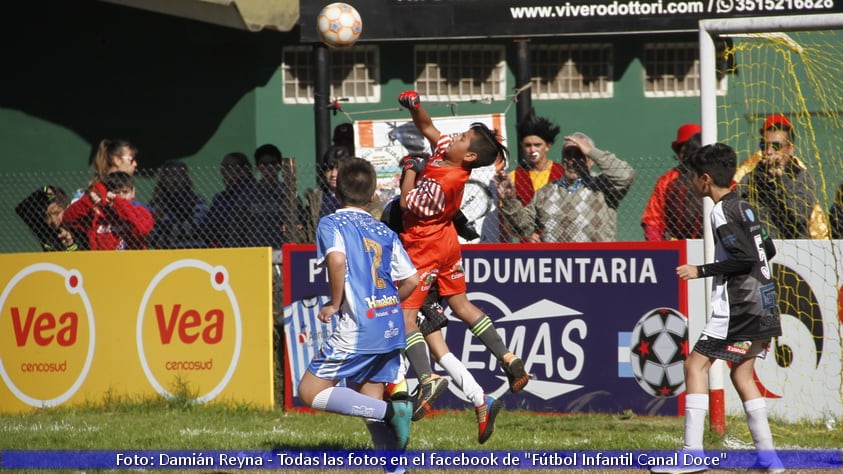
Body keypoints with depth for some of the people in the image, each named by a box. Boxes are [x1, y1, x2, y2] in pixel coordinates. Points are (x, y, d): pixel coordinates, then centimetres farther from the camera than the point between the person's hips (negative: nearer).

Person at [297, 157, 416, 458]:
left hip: (358, 329, -6)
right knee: (369, 403, 14)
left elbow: (337, 259, -22)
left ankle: (391, 411, -17)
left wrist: (335, 304, -9)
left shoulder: (332, 224, -2)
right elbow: (411, 279, 11)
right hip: (392, 328, 7)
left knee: (310, 391, -2)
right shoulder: (385, 232, 14)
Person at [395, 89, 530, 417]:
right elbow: (427, 128, 12)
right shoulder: (442, 152, -4)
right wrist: (415, 107, -4)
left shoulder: (442, 181, -28)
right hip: (447, 243, 10)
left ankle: (427, 378, -23)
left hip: (424, 248, -10)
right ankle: (509, 361, 17)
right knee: (461, 304, 19)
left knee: (403, 313, -11)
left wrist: (410, 168, -13)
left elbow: (407, 203, -22)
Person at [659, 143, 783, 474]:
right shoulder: (746, 208, 15)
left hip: (739, 306, -9)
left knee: (695, 365, -6)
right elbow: (767, 250, 23)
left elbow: (745, 258, -20)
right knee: (742, 374, 15)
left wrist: (701, 271, -16)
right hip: (765, 305, 9)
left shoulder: (722, 212, -12)